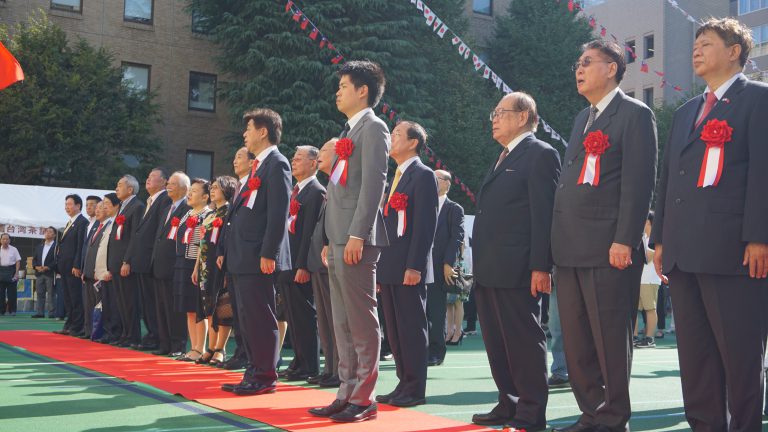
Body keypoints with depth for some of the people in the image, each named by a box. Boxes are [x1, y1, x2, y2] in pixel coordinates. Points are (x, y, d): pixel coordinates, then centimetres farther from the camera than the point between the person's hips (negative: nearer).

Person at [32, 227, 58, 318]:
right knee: (40, 294, 5)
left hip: (50, 273, -6)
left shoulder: (56, 246, -1)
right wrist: (37, 266, -4)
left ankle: (52, 313, -1)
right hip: (39, 273, 6)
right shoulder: (39, 247, 19)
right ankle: (40, 312, 8)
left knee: (51, 294, -3)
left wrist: (47, 267, -18)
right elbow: (34, 259, 16)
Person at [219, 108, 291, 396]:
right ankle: (254, 373, 19)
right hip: (241, 258, 10)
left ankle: (265, 377, 1)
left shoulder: (277, 164, -8)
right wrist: (225, 250, 19)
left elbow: (279, 213, -17)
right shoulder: (257, 166, 21)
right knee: (247, 318, 12)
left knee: (260, 318, -5)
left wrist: (268, 254, -21)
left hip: (258, 257, -10)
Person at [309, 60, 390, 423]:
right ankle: (347, 393, 15)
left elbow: (373, 183, -15)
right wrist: (331, 240, 19)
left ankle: (365, 399, -1)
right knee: (343, 323, 10)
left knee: (362, 321, -6)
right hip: (339, 239, 10)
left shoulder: (373, 127, -5)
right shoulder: (350, 131, 23)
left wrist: (357, 234, -21)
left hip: (356, 239, -10)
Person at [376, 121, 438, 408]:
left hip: (408, 268, -9)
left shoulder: (423, 175, -6)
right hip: (389, 267, 9)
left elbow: (426, 224, -15)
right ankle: (404, 384, 17)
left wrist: (414, 266, -21)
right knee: (395, 330, 10)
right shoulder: (396, 178, 21)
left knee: (412, 329, -4)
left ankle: (415, 391, 1)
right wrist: (380, 266, 17)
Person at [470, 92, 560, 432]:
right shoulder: (503, 159, 23)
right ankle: (509, 404, 21)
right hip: (489, 270, 9)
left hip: (516, 270, -9)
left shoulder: (540, 154, -6)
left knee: (524, 341, -3)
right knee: (496, 341, 12)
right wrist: (479, 264, 17)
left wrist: (541, 266, -19)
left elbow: (544, 214, -13)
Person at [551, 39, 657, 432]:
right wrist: (559, 242, 16)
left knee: (610, 339, -2)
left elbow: (639, 182, -12)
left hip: (607, 248, -8)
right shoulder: (582, 119, 22)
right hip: (570, 249, 8)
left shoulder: (635, 114, -3)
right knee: (576, 341, 10)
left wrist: (624, 240, -19)